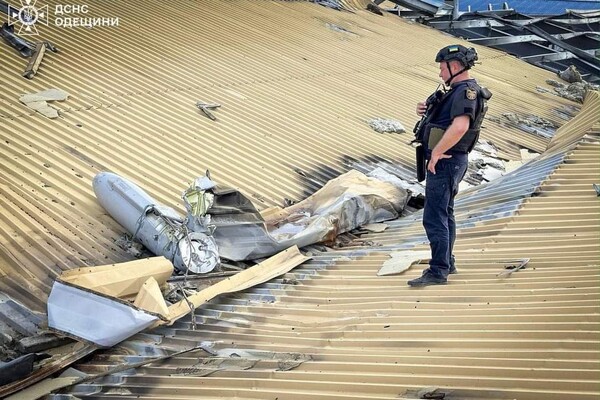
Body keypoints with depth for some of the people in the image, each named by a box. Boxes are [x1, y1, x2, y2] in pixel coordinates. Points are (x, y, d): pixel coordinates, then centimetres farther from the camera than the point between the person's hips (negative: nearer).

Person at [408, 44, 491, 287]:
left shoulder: (466, 91, -18)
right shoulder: (460, 91, 15)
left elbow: (460, 126, -33)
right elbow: (445, 121, 26)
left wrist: (435, 153, -26)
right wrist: (426, 112, 5)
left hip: (445, 161, -11)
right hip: (448, 161, 11)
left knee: (434, 217, -10)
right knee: (445, 214, 20)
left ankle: (438, 272, -7)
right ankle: (447, 263, 32)